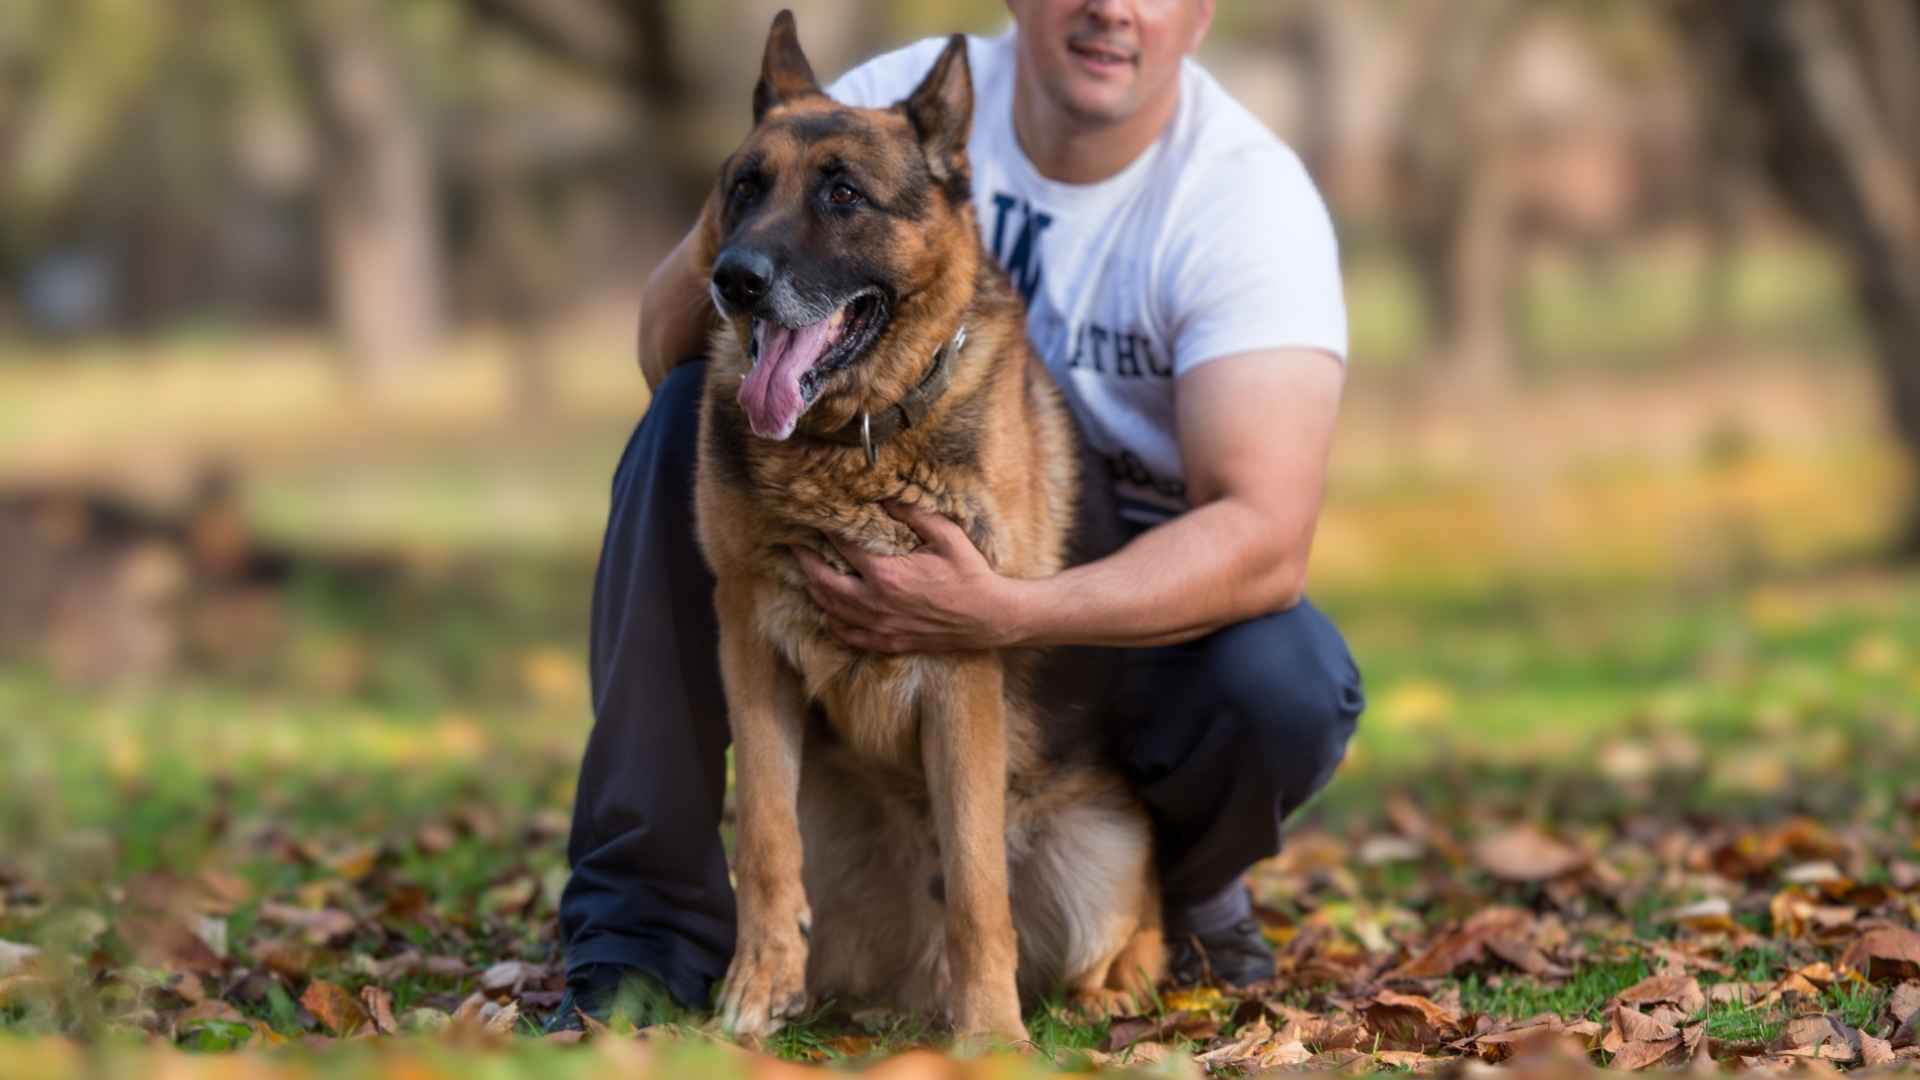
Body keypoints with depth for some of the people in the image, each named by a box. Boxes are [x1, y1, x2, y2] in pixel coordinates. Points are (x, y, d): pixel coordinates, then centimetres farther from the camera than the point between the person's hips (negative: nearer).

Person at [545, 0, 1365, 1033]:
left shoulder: (1250, 200, -19)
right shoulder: (898, 103, -10)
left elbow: (1265, 539, -30)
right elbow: (664, 346, -12)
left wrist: (1004, 612, -44)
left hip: (1140, 592, -3)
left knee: (1282, 686, -34)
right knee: (691, 417, -20)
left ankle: (1183, 888, 4)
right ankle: (645, 925, -14)